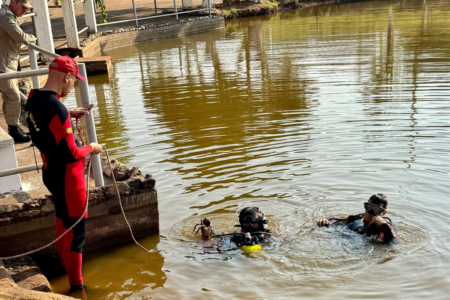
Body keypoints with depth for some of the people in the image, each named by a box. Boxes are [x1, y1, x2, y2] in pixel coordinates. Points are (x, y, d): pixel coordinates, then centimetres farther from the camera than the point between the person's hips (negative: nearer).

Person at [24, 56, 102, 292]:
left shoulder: (33, 100, -1)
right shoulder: (57, 109, -28)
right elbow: (71, 154, -26)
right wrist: (91, 149, -9)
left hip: (51, 173, 9)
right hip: (67, 178, -9)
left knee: (63, 222, 27)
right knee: (75, 230, 3)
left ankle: (65, 264, 47)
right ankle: (76, 286, 14)